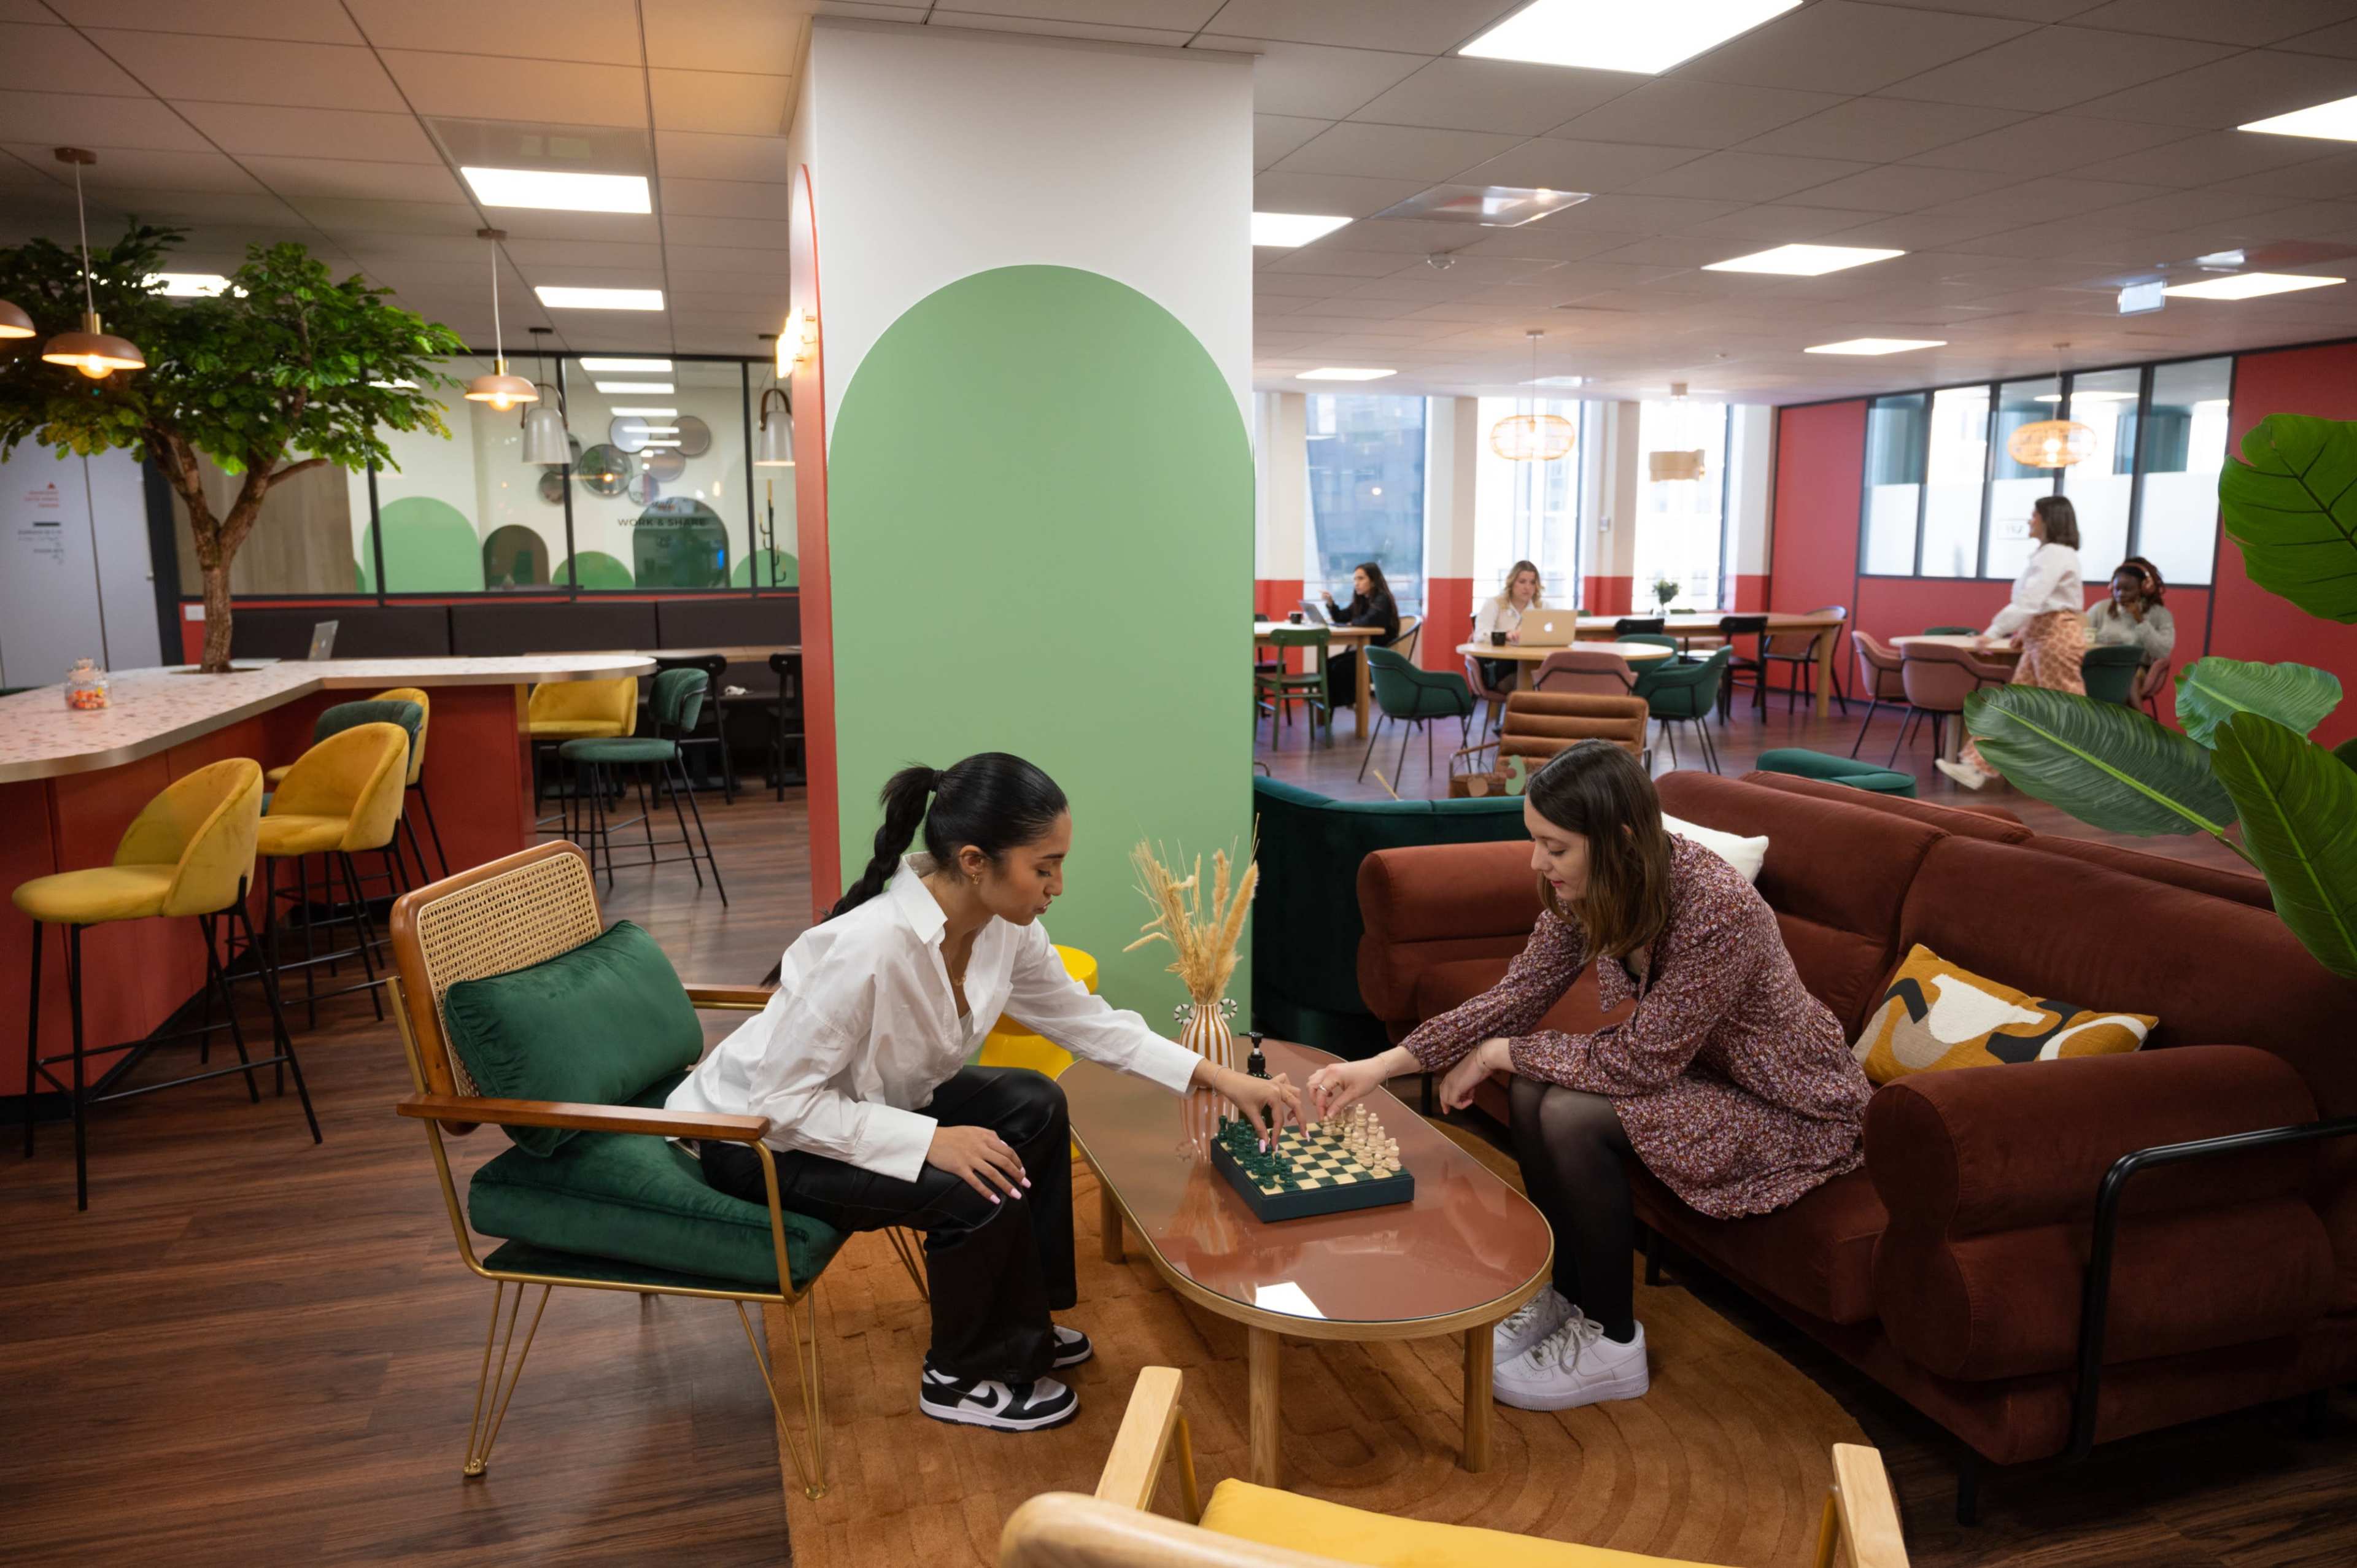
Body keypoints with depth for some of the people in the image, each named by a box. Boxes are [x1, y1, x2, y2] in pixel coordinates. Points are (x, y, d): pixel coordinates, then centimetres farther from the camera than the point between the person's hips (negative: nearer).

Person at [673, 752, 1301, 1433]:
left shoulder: (1003, 924, -14)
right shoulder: (867, 948, -37)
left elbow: (1086, 1019, -2)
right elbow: (781, 1101, -30)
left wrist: (1221, 1078, -7)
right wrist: (930, 1139, -33)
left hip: (864, 1104, 8)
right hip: (755, 1138, -8)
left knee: (1034, 1107, 2)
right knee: (977, 1193, -22)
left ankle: (1021, 1325, 20)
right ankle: (961, 1379, 6)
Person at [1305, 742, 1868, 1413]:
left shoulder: (1717, 910, -34)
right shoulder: (1587, 890, -11)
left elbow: (1639, 1063, -29)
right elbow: (1517, 995, -6)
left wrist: (1499, 1053, -18)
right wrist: (1382, 1065, -14)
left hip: (1795, 1110, -7)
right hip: (1695, 1065, 7)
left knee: (1573, 1117, -24)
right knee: (1535, 1089, -10)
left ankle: (1612, 1343, -3)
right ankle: (1564, 1296, 9)